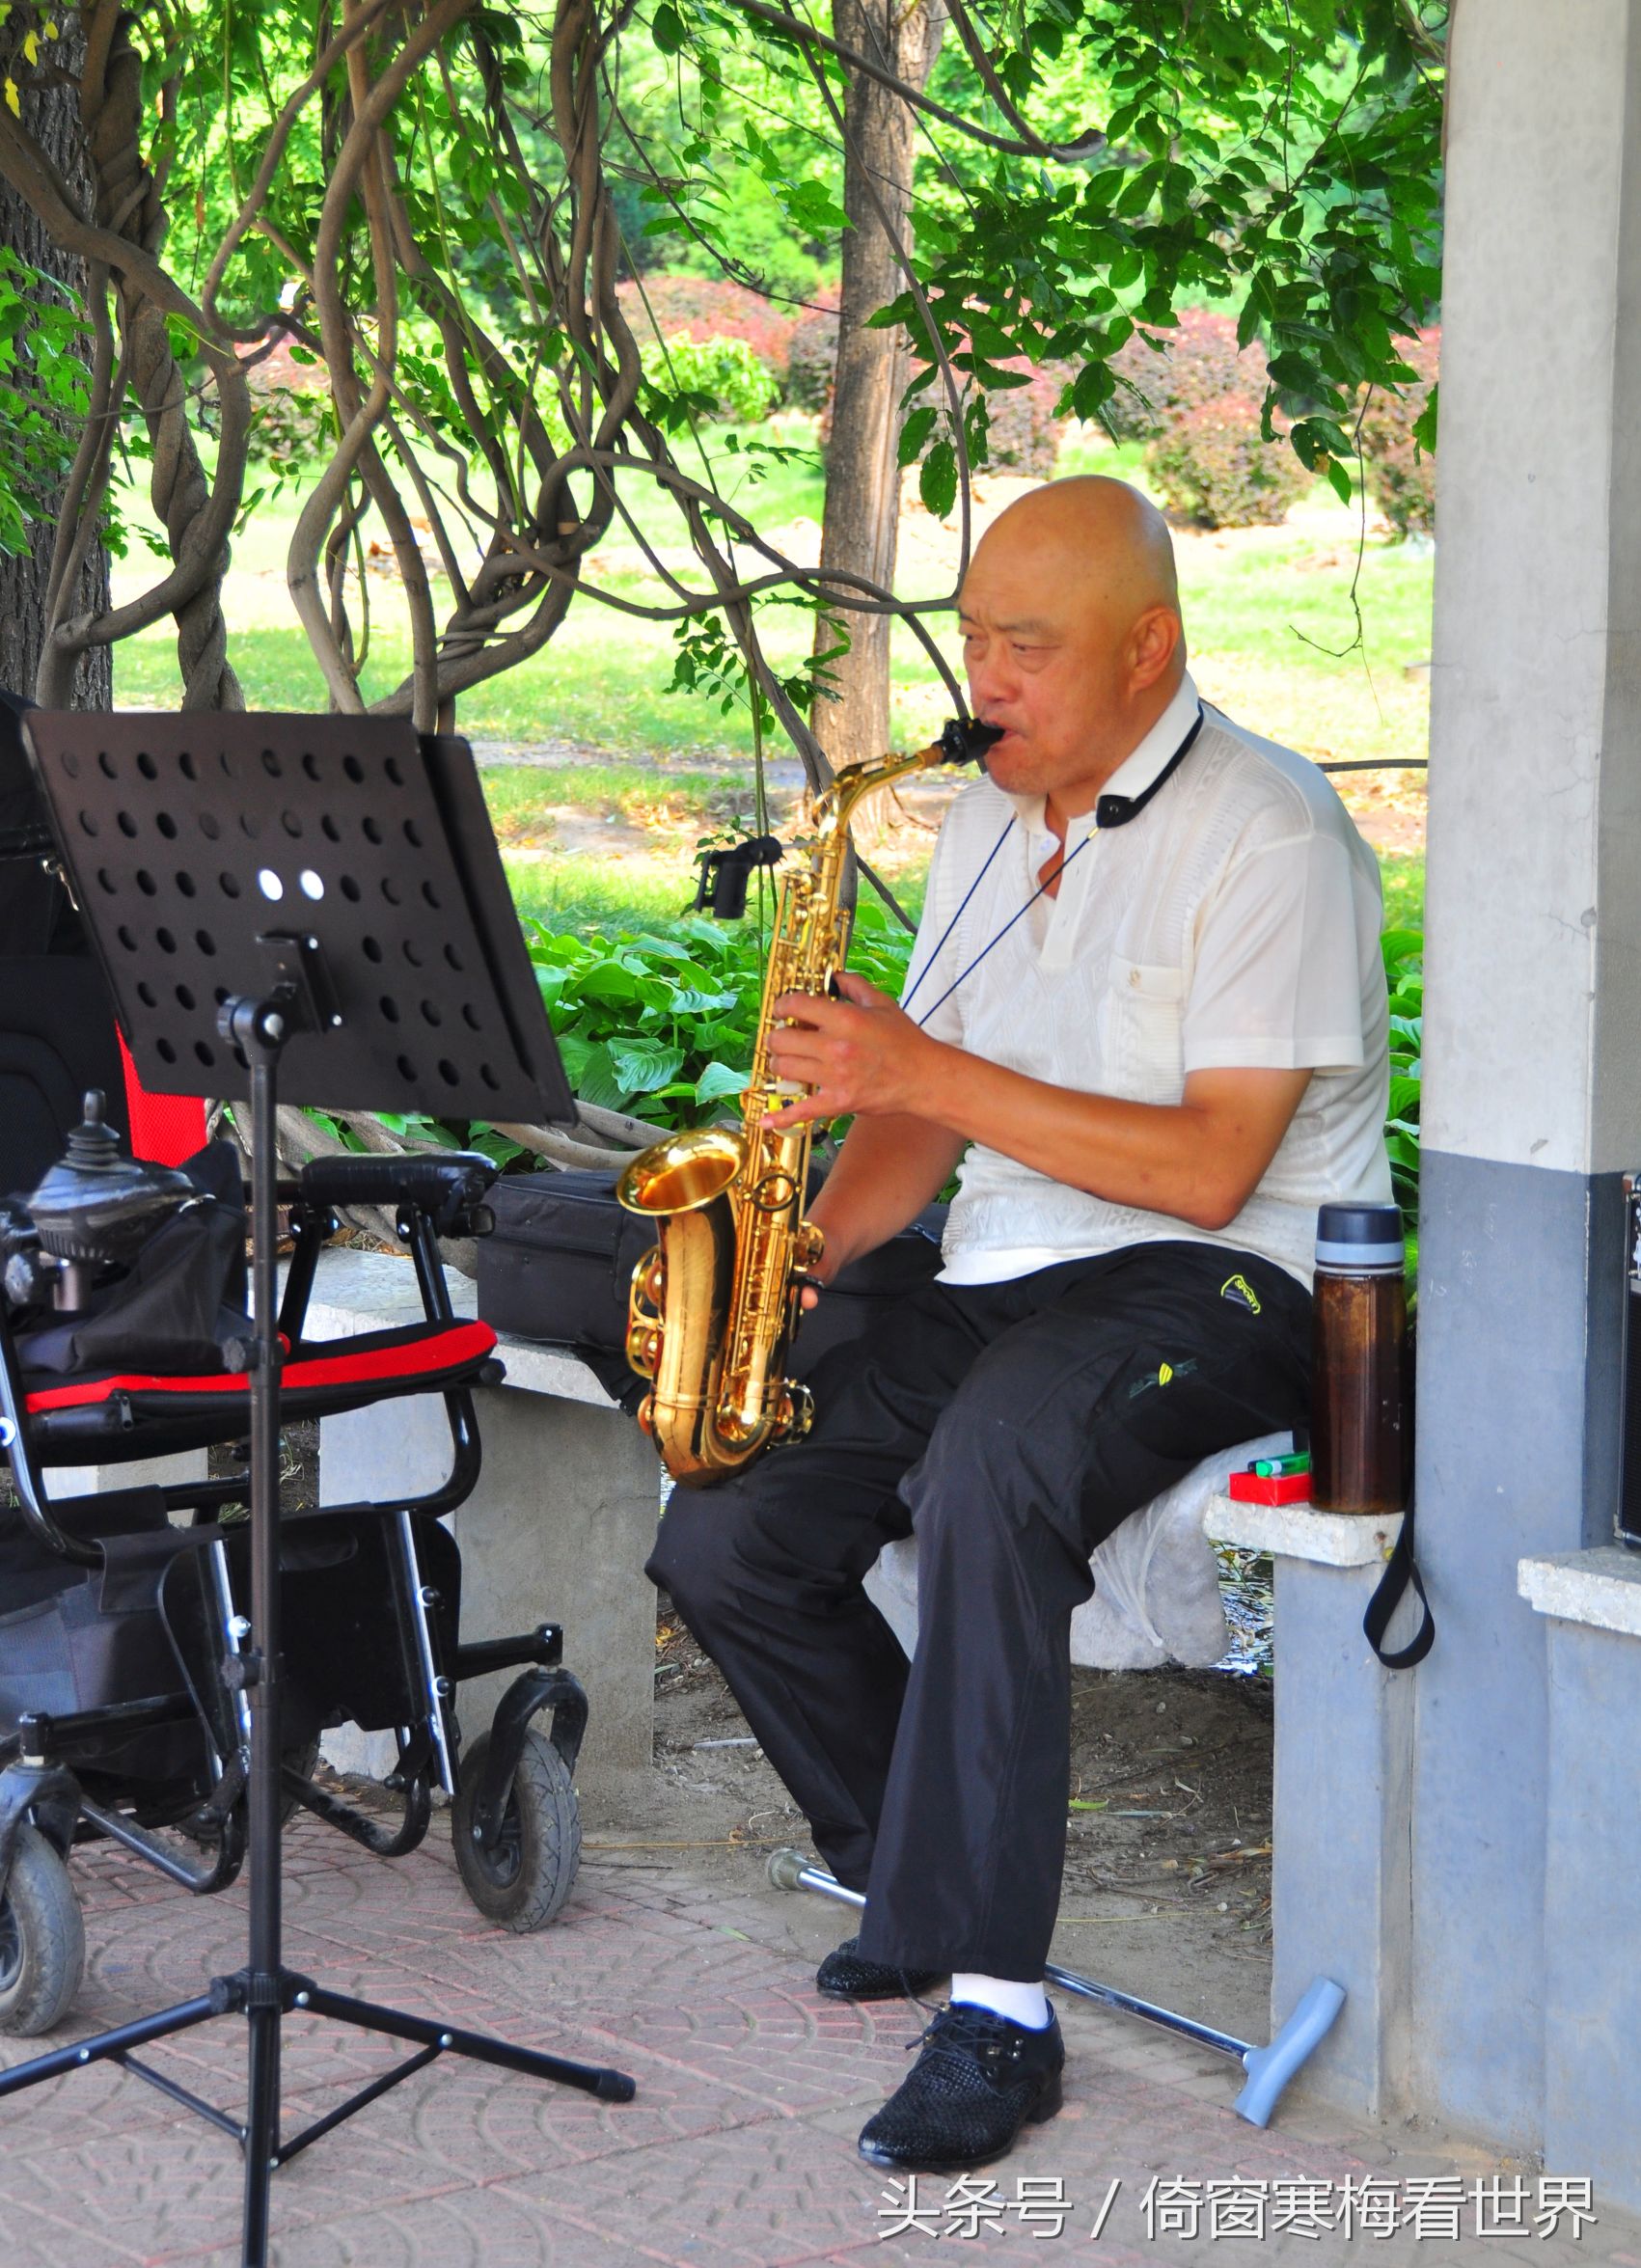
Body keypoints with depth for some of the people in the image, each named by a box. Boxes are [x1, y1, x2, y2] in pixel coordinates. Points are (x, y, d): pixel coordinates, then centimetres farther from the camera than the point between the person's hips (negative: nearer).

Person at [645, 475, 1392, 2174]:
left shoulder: (1267, 835, -11)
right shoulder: (988, 823, 14)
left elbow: (1209, 1166, -19)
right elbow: (926, 1104, 16)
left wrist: (931, 1071, -22)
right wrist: (811, 1233, -4)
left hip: (1220, 1281, -8)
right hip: (1001, 1275, 8)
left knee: (987, 1470, -38)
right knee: (721, 1545, -7)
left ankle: (994, 2009, -33)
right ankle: (922, 1879, 14)